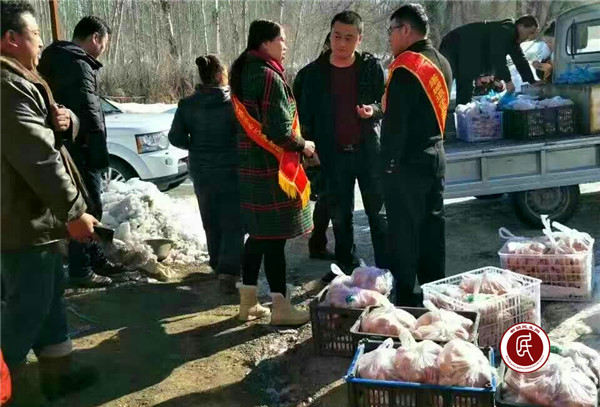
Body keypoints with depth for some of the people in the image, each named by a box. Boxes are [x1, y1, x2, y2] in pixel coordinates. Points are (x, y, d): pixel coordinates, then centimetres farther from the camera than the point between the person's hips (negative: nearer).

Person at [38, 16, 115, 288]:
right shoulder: (78, 65, -16)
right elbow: (89, 114, -19)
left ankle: (95, 258, 30)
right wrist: (100, 153, -13)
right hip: (79, 151, -10)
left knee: (87, 206, 18)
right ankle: (81, 270, 4)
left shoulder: (59, 60, 17)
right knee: (87, 208, -3)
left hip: (69, 148, 10)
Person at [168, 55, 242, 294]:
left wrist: (197, 147, 12)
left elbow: (176, 137, -3)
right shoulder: (234, 102, -13)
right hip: (232, 171, -4)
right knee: (233, 222, 1)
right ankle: (228, 272, -11)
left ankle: (218, 264, 30)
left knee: (211, 222, 17)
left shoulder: (187, 105, -3)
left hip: (201, 172, 4)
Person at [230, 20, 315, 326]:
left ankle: (248, 302, 22)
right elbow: (279, 131, -21)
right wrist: (303, 145, -3)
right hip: (271, 168, -9)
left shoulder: (243, 73, 13)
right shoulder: (269, 76, -16)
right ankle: (280, 308, 6)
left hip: (250, 165, 9)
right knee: (274, 237, -3)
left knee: (258, 234, 15)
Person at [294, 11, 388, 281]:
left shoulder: (371, 66, -2)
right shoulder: (315, 72, 1)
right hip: (334, 155, 2)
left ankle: (385, 268, 14)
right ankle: (345, 266, 26)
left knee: (377, 212, 5)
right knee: (340, 215, 12)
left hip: (368, 150, -1)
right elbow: (307, 114, 6)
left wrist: (374, 110, -16)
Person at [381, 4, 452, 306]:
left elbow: (395, 120, -18)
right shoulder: (441, 63, 13)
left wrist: (388, 162, -14)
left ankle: (406, 300, 6)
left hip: (406, 162, -9)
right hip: (435, 156, 9)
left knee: (404, 233, -1)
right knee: (432, 228, 14)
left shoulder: (406, 66, -16)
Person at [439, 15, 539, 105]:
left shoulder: (513, 38, 11)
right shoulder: (504, 30, -20)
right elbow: (498, 56, -30)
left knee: (465, 89, 6)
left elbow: (520, 60, 15)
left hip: (468, 54, 11)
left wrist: (533, 82, 9)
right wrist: (507, 80, -30)